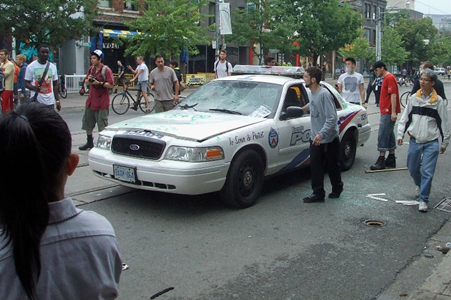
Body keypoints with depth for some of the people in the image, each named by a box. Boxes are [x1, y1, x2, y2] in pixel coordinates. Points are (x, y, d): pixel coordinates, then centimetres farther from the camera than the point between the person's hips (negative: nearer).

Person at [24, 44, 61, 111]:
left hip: (50, 101, 3)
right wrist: (33, 87, -23)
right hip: (36, 101, -3)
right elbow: (26, 83, -1)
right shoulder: (31, 67, -2)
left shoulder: (52, 67, 9)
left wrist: (57, 100, 7)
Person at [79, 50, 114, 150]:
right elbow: (86, 81, 18)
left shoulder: (106, 70, -10)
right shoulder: (91, 69, 11)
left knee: (102, 126, -2)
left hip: (102, 102, -8)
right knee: (87, 123, 15)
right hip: (91, 100, 8)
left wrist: (99, 83, -25)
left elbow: (110, 85, -16)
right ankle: (89, 142, 28)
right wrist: (88, 80, -4)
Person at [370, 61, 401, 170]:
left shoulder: (390, 78, -12)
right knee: (389, 135, 13)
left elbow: (393, 95, -19)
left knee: (383, 135, -9)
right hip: (386, 111, 10)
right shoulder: (386, 78, 18)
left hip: (388, 112, -10)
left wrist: (393, 112, -23)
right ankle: (391, 159, 19)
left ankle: (381, 160, -7)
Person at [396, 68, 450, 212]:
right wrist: (400, 134, 5)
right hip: (414, 140, 3)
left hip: (431, 142, -3)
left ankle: (423, 200, 4)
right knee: (412, 168, 13)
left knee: (427, 172, -6)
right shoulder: (413, 98, 2)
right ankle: (420, 185, 43)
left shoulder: (438, 101, -3)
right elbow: (405, 117, 9)